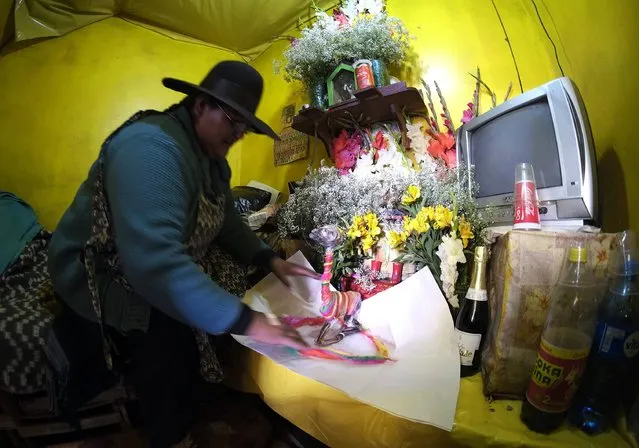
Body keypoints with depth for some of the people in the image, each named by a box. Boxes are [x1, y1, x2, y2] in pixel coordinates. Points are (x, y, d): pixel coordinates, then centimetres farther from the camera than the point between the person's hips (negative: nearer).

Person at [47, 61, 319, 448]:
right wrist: (245, 320, -42)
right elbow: (153, 260, -43)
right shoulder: (152, 147, -31)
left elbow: (227, 221, 8)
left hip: (175, 268, 9)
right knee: (172, 347, -20)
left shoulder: (211, 156, 1)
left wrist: (270, 259, -7)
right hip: (102, 280, -8)